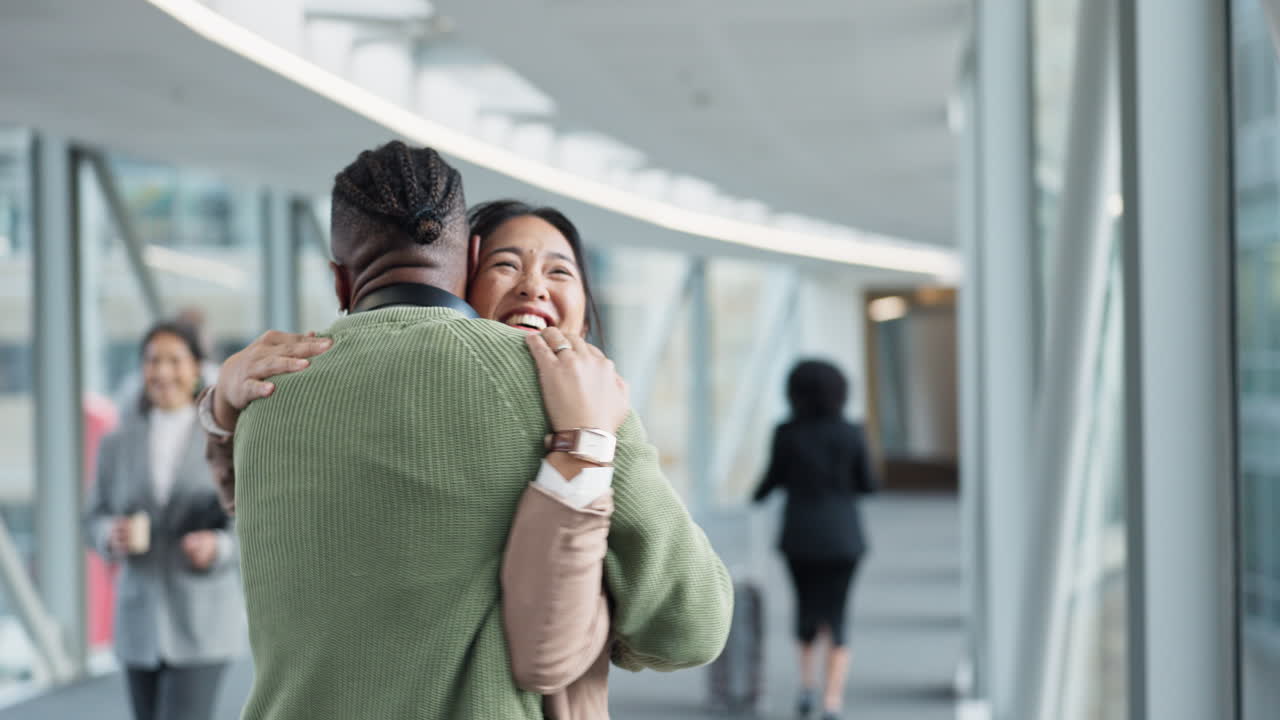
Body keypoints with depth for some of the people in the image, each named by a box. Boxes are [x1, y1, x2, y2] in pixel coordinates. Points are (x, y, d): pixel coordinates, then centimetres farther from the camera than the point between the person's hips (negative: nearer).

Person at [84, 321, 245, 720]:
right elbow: (95, 521, 10)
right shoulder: (118, 443, 5)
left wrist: (218, 547, -22)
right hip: (141, 622, 4)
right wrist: (113, 535, -13)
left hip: (203, 623, -4)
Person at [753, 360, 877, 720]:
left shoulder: (786, 433, -8)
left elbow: (774, 478, 0)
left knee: (807, 605, 23)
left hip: (800, 532, 0)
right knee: (835, 617, 4)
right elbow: (866, 485, 1)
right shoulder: (850, 434, -5)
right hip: (843, 535, 0)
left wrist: (755, 498, 22)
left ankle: (806, 680, 14)